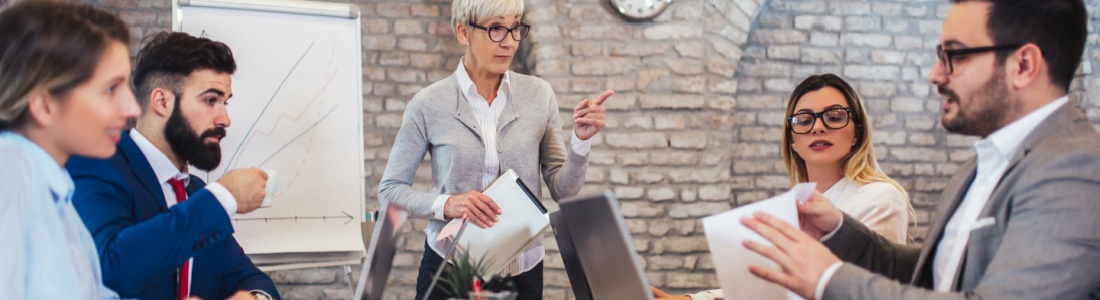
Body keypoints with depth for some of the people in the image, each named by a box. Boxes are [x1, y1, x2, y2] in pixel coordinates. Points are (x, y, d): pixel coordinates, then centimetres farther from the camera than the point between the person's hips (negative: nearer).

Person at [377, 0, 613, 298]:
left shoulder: (539, 95, -3)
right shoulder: (428, 104, -10)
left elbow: (563, 190, 0)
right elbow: (390, 189, -2)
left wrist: (581, 140, -17)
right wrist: (445, 204, -18)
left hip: (523, 269, 2)